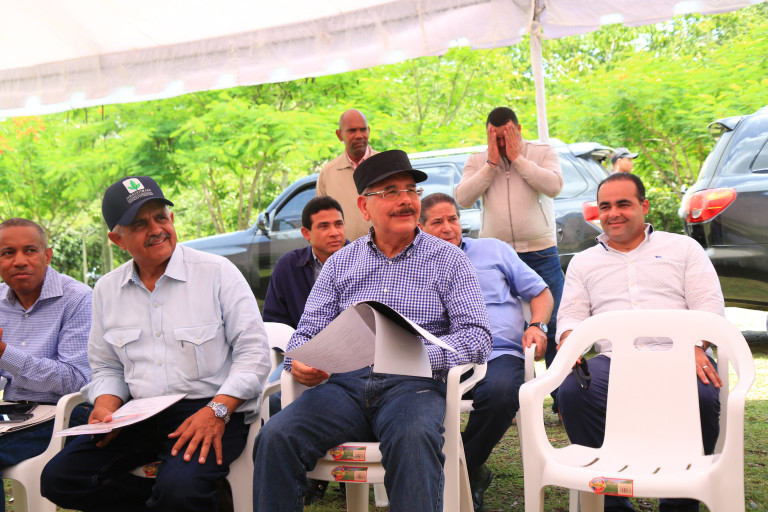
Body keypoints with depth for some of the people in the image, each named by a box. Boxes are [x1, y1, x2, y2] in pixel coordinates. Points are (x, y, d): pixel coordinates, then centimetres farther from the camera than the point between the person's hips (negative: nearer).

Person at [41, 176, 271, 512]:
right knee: (58, 478, -12)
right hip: (141, 418, 6)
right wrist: (106, 406, -1)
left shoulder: (218, 272, -4)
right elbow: (106, 367, 21)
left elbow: (254, 352, -6)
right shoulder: (107, 290, 12)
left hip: (208, 411, -6)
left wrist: (217, 410, -19)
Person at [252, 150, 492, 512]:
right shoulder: (341, 263, 18)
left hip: (413, 385, -2)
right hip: (345, 384, 3)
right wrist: (299, 362, -9)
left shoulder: (448, 260, 10)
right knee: (275, 437, -24)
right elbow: (308, 331, 16)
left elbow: (477, 336, 0)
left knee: (413, 438, -37)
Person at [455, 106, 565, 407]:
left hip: (540, 253, -1)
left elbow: (553, 186, -12)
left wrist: (517, 158, -9)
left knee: (552, 326, -1)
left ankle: (563, 400, 7)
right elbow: (463, 198, -5)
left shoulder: (543, 153, 6)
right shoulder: (477, 162, 10)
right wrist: (492, 163, -7)